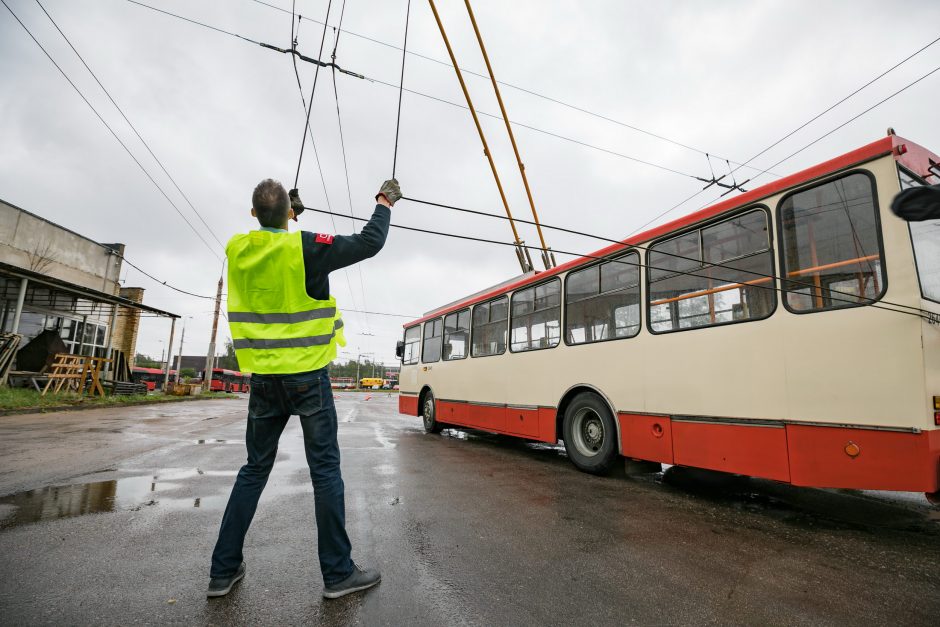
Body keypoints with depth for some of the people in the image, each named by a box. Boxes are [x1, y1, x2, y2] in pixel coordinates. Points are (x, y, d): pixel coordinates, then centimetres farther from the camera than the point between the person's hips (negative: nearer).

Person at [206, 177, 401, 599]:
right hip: (307, 376, -5)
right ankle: (338, 573, 12)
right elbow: (369, 243, -11)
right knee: (325, 469, 3)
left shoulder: (236, 250, 4)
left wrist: (283, 214, 35)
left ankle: (224, 570, 26)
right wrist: (385, 203, 4)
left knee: (254, 469, 17)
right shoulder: (304, 248, -12)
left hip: (263, 377, 5)